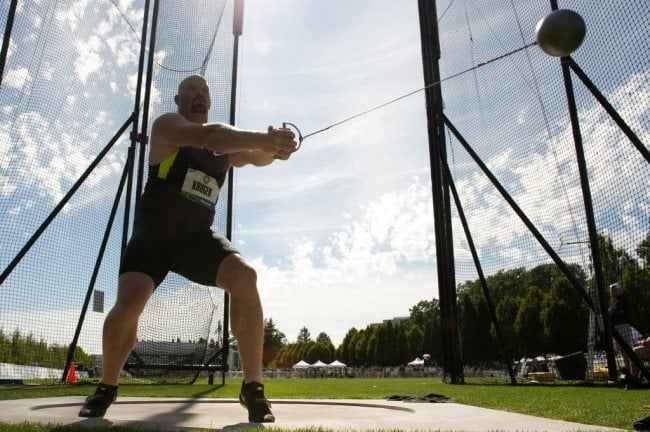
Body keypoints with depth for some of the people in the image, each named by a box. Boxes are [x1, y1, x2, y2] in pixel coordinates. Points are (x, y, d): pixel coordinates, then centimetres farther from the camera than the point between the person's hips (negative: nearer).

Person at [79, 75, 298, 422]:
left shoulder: (226, 140, 15)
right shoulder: (167, 124, -3)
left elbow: (254, 156, -4)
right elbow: (208, 137, -23)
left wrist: (272, 149, -28)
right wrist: (264, 138, -34)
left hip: (198, 236, 3)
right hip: (153, 232, -3)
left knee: (244, 276, -23)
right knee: (128, 302, -22)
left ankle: (253, 387, -14)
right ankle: (106, 387, 10)